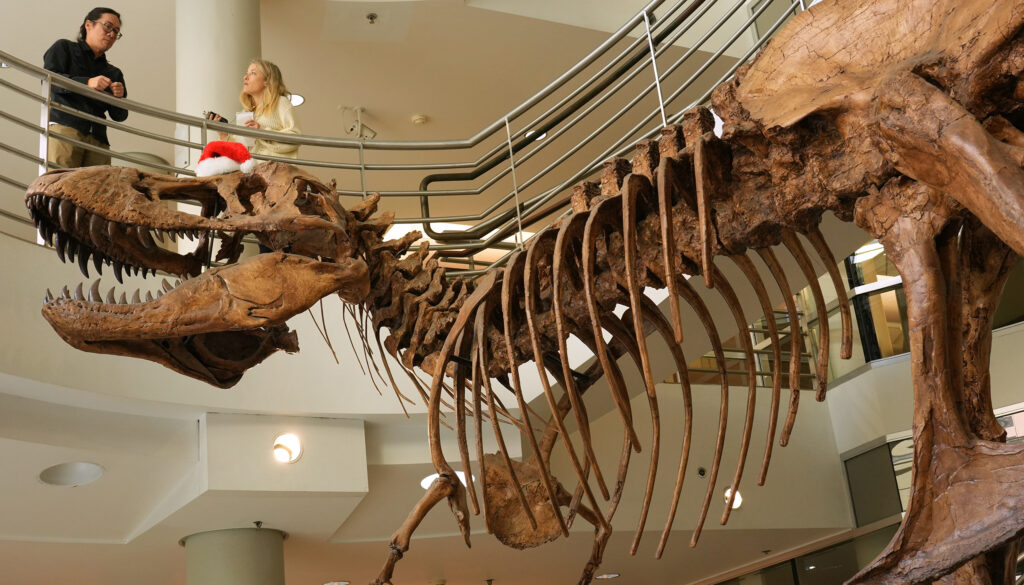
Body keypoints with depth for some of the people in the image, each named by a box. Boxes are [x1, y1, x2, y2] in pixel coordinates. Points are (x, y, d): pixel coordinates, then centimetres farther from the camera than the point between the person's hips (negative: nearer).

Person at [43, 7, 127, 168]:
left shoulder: (114, 73, 27)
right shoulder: (64, 48, 17)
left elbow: (119, 116, 18)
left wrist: (119, 97, -5)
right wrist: (87, 83, -15)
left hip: (97, 137, 4)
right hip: (64, 126, -4)